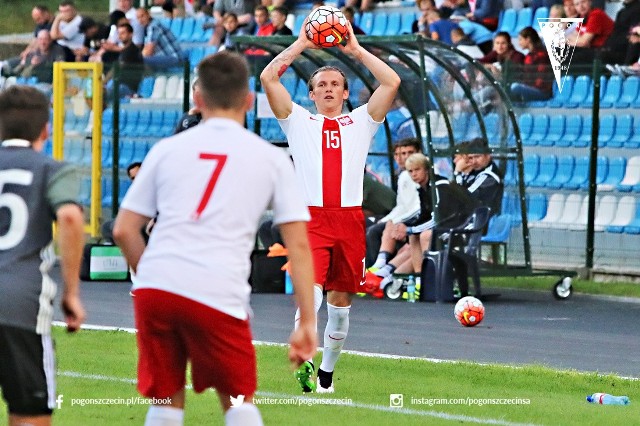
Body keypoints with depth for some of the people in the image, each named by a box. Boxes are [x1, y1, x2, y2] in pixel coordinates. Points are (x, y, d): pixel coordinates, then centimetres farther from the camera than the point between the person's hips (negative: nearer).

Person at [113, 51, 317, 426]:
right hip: (220, 295, -2)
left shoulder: (167, 149, 15)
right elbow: (299, 245, 5)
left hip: (154, 286, 2)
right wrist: (307, 323, 7)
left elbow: (124, 231, 12)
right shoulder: (271, 158, 11)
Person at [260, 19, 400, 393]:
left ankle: (326, 373, 19)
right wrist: (302, 44, 11)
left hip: (350, 218, 2)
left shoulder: (361, 122, 18)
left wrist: (356, 49, 13)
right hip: (311, 218, -2)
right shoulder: (298, 121, 16)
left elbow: (392, 82, 8)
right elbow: (268, 77, 7)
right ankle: (303, 360, -18)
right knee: (310, 292, -23)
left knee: (340, 303, 7)